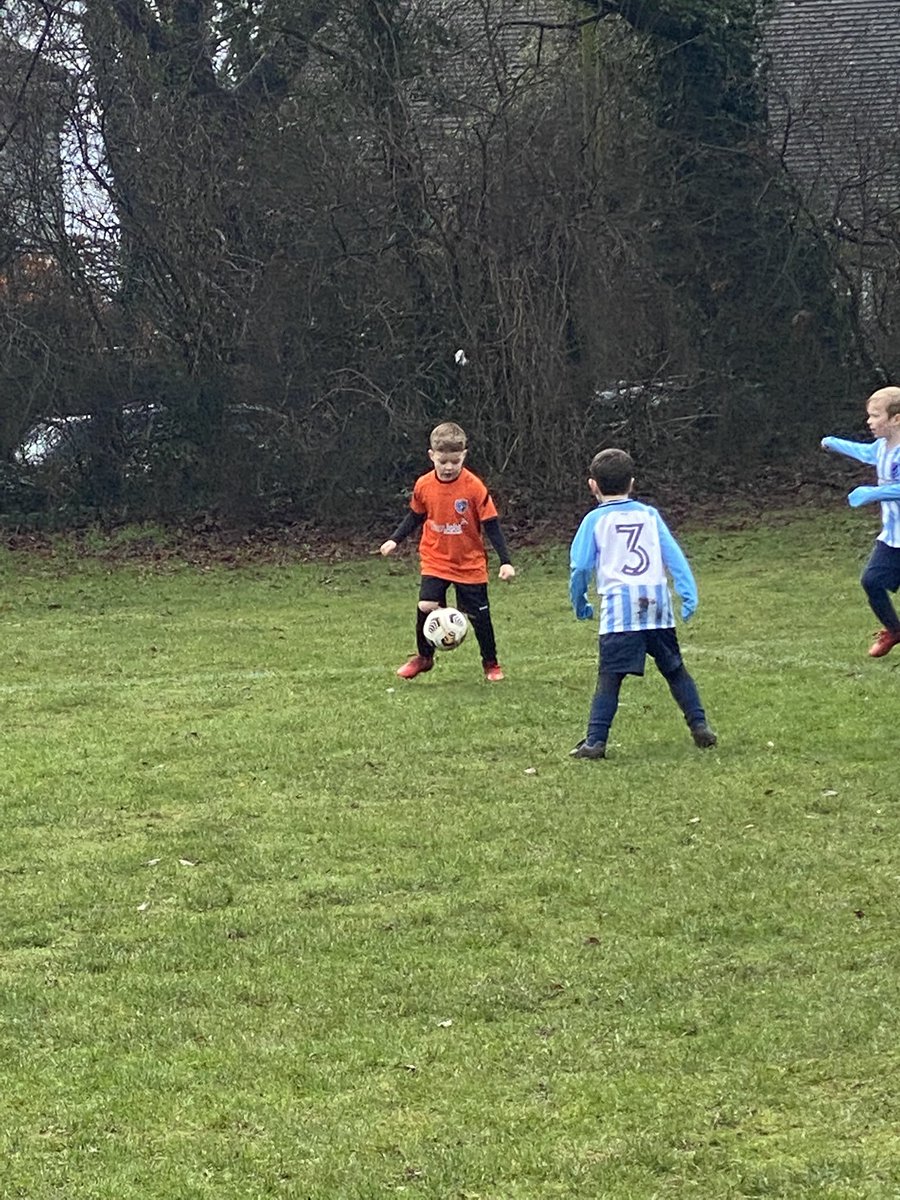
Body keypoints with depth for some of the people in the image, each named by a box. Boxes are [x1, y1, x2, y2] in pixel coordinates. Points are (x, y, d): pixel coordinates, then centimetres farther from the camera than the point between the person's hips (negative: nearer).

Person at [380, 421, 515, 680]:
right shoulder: (424, 486, -6)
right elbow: (415, 517, 13)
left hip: (470, 563, -1)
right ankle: (423, 657, 7)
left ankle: (491, 664, 26)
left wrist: (505, 561, -14)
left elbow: (491, 524, -11)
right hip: (435, 561, 2)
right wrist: (395, 540, 5)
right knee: (426, 606, -16)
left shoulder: (474, 486, -15)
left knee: (479, 615, 5)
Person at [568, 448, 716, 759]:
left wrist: (579, 605, 17)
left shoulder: (595, 520, 6)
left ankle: (595, 740, -10)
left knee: (609, 677, -4)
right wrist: (689, 593, 1)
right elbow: (674, 556, 6)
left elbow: (579, 567, 3)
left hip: (619, 607, -3)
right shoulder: (649, 515, 14)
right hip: (658, 602, 3)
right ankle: (700, 726, 10)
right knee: (675, 670, 15)